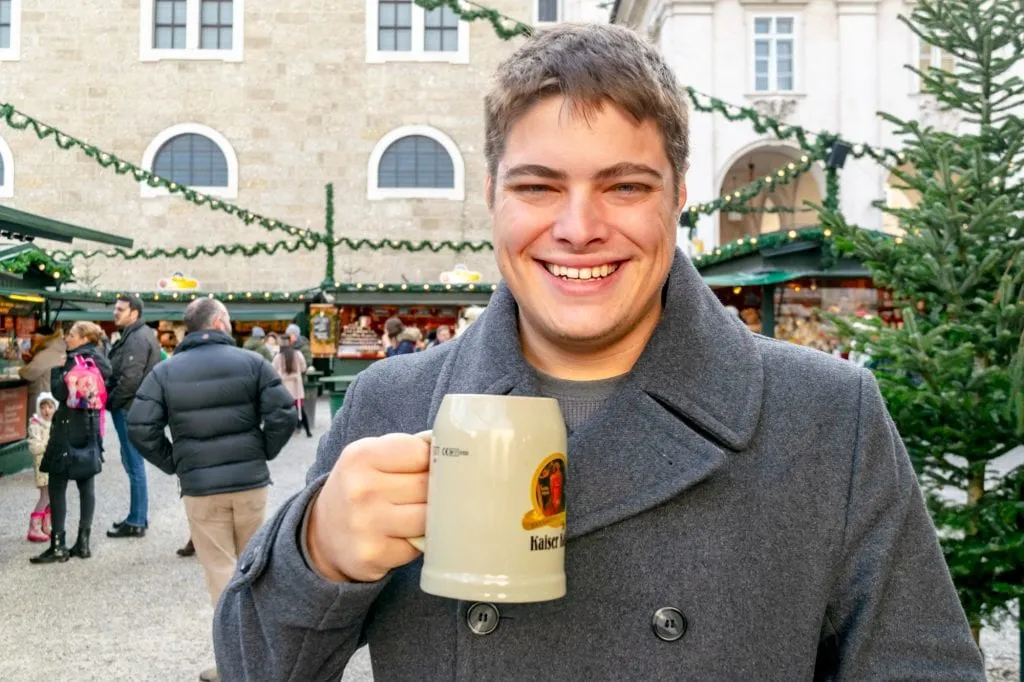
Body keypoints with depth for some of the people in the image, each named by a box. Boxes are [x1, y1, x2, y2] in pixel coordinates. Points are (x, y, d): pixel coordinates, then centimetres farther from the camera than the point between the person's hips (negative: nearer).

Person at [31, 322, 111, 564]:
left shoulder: (77, 360, -14)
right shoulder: (100, 361, 11)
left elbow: (60, 392, -18)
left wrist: (56, 370, -4)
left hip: (69, 430, -8)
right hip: (91, 429, 8)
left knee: (57, 486, -1)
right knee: (86, 485, 9)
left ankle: (58, 546, 1)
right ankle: (83, 542, 12)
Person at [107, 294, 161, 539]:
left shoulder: (137, 339, -17)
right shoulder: (138, 335, 16)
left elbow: (130, 379, -24)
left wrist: (110, 401, -12)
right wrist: (113, 400, 14)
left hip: (130, 408, -11)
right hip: (134, 407, 11)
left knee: (134, 464, -4)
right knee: (131, 461, 17)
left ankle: (136, 523, 2)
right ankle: (138, 516, 26)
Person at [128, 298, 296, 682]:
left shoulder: (165, 371, 0)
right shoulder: (251, 362, -3)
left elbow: (140, 428, -6)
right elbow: (284, 414, -10)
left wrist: (174, 465, 5)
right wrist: (262, 454, 5)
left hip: (200, 486, 0)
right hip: (250, 480, 1)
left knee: (221, 569, 7)